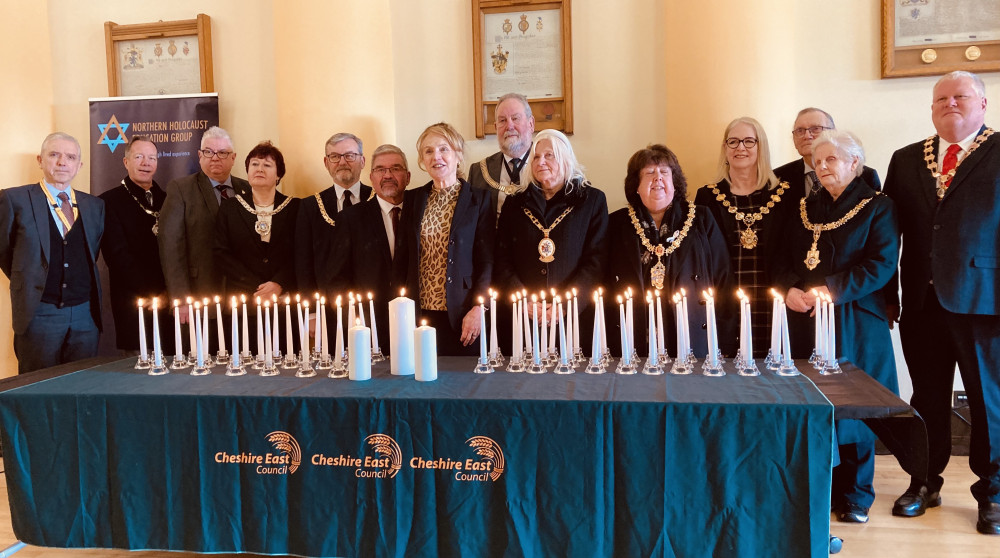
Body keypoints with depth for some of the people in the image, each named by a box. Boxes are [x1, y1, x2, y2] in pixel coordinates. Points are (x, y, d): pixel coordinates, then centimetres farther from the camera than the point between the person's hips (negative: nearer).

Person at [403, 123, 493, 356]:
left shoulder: (479, 199, 0)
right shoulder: (414, 200, 10)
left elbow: (487, 260, -2)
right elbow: (406, 258, 12)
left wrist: (478, 308, -12)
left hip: (461, 316, -3)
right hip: (420, 313, 3)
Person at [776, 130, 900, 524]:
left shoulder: (877, 207, 1)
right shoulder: (805, 209, 16)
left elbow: (882, 265, -10)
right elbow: (785, 262, 14)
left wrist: (831, 290, -19)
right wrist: (790, 290, -7)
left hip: (854, 325, -4)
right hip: (805, 320, 4)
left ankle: (854, 495, 17)